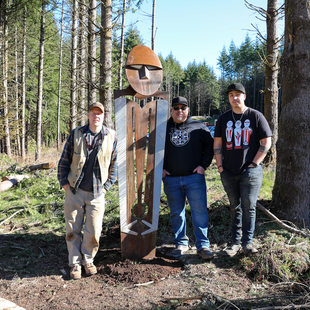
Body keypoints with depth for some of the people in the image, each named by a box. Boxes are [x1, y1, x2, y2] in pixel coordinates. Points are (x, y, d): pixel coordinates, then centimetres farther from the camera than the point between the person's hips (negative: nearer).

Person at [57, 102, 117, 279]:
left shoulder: (111, 137, 2)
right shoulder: (76, 134, 3)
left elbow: (114, 164, 8)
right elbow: (64, 161, 8)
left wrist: (107, 186, 4)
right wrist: (64, 183, 2)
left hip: (97, 193, 0)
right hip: (75, 191, 1)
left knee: (94, 232, 1)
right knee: (73, 230, 7)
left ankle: (88, 260, 26)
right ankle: (75, 263, 25)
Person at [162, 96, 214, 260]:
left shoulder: (198, 127, 7)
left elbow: (209, 146, 9)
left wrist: (203, 165, -2)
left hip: (194, 177, -2)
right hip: (171, 180, 2)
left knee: (199, 211, -3)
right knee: (176, 213, 9)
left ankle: (203, 245, 7)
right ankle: (181, 243, 23)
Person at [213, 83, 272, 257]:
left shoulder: (255, 116, 1)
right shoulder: (224, 118, 12)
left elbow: (266, 143, -2)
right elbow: (217, 144, 13)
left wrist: (253, 164, -8)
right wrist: (220, 166, 4)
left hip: (250, 171, -3)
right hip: (228, 173, 4)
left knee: (249, 208, -1)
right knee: (235, 208, 11)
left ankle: (248, 243, 9)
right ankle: (236, 242, 19)